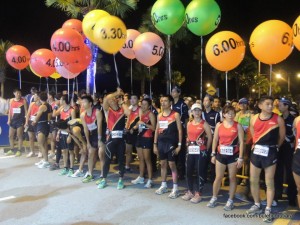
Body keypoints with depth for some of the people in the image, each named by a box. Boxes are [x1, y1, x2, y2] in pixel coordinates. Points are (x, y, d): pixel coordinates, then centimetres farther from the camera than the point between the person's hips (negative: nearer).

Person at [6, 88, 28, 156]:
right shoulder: (11, 101, 8)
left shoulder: (23, 101, -4)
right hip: (13, 120, 5)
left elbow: (26, 111, -3)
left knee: (19, 136, -1)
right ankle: (11, 150, 23)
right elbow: (10, 111, 12)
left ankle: (19, 151, 7)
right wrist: (9, 119, 5)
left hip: (20, 120, -5)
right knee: (10, 136, 10)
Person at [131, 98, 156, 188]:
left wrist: (144, 123, -24)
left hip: (147, 138, -7)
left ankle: (150, 180, 0)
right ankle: (141, 177, 24)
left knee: (147, 159, -5)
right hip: (140, 137, 7)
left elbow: (153, 128, -17)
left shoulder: (151, 114, -9)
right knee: (141, 159, 14)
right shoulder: (140, 112, 13)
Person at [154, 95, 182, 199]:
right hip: (161, 142, 5)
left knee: (172, 164, -2)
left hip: (171, 143, -5)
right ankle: (163, 185, 25)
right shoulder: (159, 115, 10)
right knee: (163, 164, 12)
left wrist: (179, 145, -11)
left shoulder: (175, 115, -5)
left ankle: (175, 188, 7)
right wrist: (155, 144, 10)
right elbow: (157, 130, 13)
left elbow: (179, 130, -6)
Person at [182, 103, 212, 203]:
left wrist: (205, 149, 1)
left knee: (200, 172, 1)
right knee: (188, 171, 9)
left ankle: (198, 194, 12)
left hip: (201, 151, -5)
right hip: (190, 151, 5)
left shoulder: (204, 124, -5)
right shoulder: (189, 123, 10)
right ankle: (190, 191, 24)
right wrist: (188, 146, 11)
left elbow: (210, 137, -3)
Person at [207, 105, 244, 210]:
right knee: (218, 177, 7)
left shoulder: (238, 126, -2)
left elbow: (241, 142, -4)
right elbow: (215, 140, 7)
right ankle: (214, 198, 23)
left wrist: (240, 157, -8)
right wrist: (213, 154, 4)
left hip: (233, 155, -1)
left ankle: (230, 201, 20)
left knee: (232, 178, 7)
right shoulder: (219, 125, 3)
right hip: (221, 154, 2)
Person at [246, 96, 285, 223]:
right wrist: (256, 145, 12)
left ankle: (268, 210, 16)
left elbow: (282, 136, 5)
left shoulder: (278, 119, -6)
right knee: (253, 181, 10)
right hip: (256, 151, 4)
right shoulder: (254, 119, 2)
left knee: (269, 183, 4)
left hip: (270, 153, -3)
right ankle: (257, 205, 29)